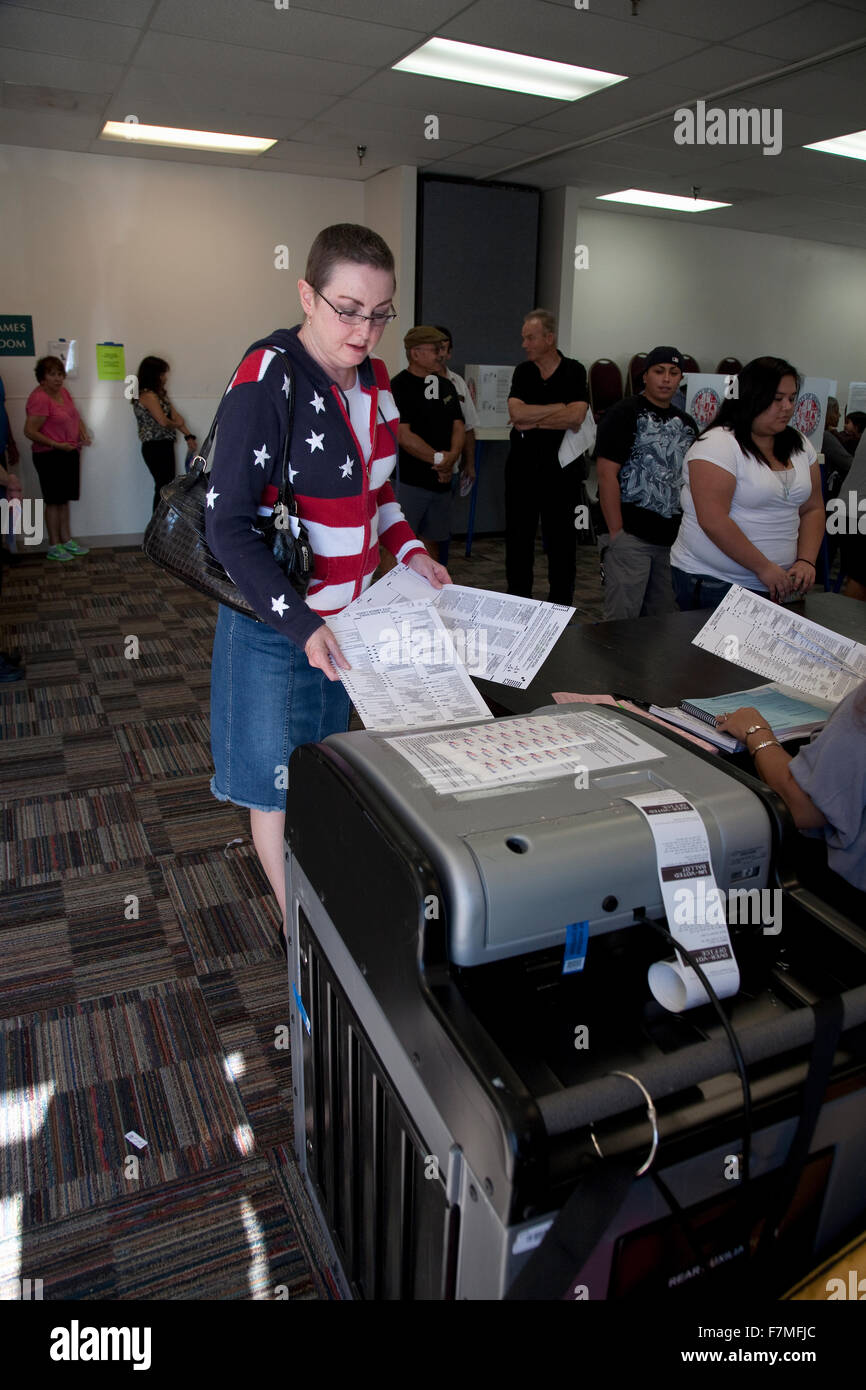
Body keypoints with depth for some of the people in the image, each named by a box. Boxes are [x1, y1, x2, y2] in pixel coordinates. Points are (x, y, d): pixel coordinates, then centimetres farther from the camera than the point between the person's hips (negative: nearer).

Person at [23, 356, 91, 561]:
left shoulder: (63, 392, 7)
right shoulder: (39, 398, -19)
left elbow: (76, 417, 22)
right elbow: (30, 431, -22)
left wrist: (83, 433, 3)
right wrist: (57, 445, -23)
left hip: (69, 453, 8)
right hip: (50, 457, -8)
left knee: (64, 499, 15)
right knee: (54, 501, 0)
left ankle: (66, 540, 26)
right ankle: (53, 547, 9)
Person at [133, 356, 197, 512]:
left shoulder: (159, 393, 17)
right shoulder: (148, 395, -13)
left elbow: (175, 416, 12)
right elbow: (163, 421, -21)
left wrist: (189, 436, 1)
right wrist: (177, 424, 0)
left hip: (164, 446, 9)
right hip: (156, 447, -9)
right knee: (163, 487, -9)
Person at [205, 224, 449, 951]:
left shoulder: (373, 379, 3)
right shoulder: (267, 383, -20)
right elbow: (229, 524, -21)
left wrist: (409, 551, 0)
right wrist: (302, 625, -28)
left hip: (350, 612, 7)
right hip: (276, 623, -7)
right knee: (278, 783, 8)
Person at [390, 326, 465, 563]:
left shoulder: (446, 385, 14)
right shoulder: (399, 387, -8)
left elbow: (458, 427, 10)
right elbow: (404, 436, -16)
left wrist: (451, 457, -10)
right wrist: (438, 458, -15)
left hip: (441, 480, 7)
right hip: (409, 481, -7)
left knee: (432, 541, 14)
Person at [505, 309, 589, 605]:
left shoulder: (574, 372, -2)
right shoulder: (523, 372, 8)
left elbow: (576, 417, -17)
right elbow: (516, 412, -9)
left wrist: (532, 421, -10)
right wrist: (560, 407, -11)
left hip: (560, 467, -3)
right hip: (522, 466, 4)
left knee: (561, 537, 3)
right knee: (518, 536, 9)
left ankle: (560, 602, 13)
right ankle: (517, 600, 21)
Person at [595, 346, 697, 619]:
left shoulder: (686, 423, 16)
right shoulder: (624, 414, -4)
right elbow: (607, 474, -12)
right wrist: (616, 533, -17)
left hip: (673, 537, 7)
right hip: (630, 537, -7)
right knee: (622, 619, -5)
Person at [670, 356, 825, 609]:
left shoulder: (800, 446, 10)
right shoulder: (718, 444, -13)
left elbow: (813, 509, 13)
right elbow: (713, 521, -21)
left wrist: (806, 561, -3)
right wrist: (764, 567, -18)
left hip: (776, 583, 7)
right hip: (712, 584, -6)